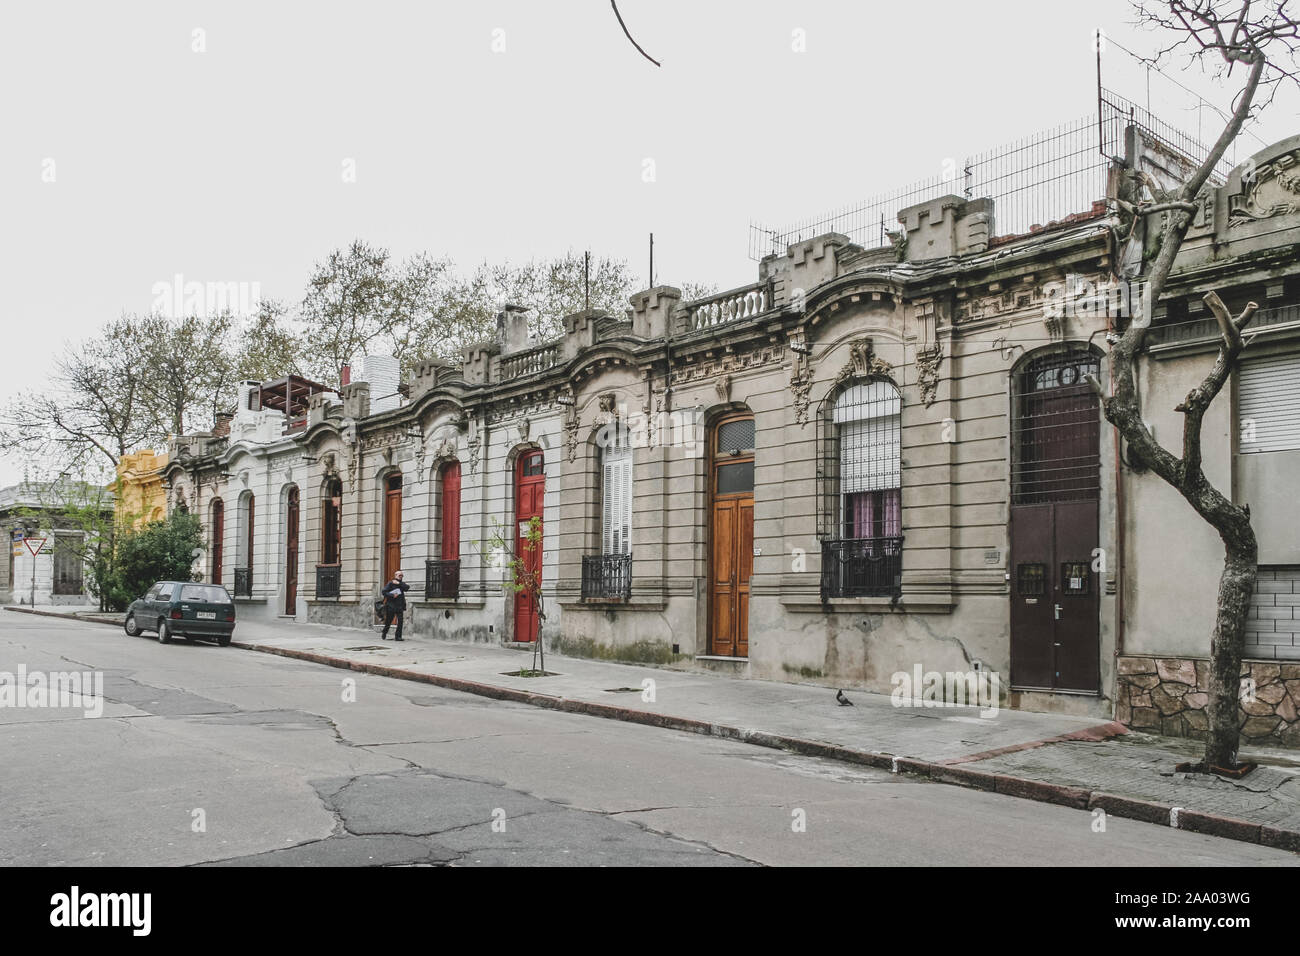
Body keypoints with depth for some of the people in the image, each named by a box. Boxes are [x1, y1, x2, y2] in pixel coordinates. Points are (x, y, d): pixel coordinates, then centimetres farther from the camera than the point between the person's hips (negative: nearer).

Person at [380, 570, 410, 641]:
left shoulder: (402, 583, 14)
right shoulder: (390, 583, 1)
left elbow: (407, 587, -6)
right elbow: (384, 592, -6)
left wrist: (399, 583, -11)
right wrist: (392, 595, -16)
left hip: (400, 606, 3)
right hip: (391, 605, -3)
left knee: (400, 621, -8)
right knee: (388, 621, 5)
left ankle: (398, 636, -4)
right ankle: (384, 635, 25)